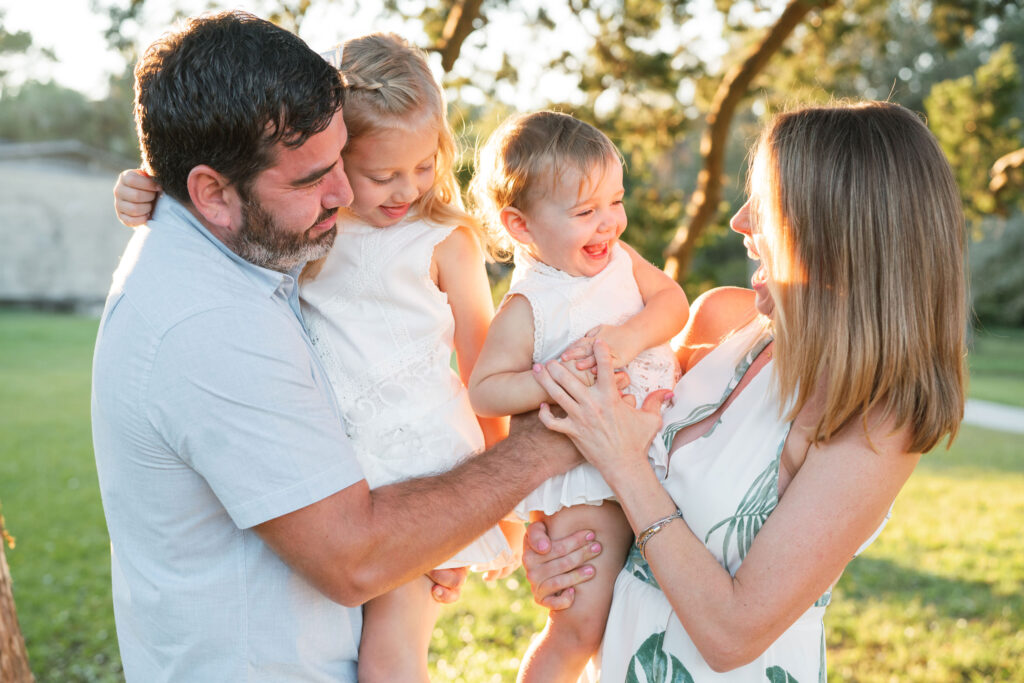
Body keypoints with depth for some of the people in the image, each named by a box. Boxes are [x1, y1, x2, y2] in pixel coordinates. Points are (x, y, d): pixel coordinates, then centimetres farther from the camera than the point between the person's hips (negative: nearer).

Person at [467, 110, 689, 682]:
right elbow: (483, 391, -15)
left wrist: (631, 336, -19)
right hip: (588, 482, -7)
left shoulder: (620, 259, 4)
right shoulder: (527, 308, -15)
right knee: (581, 625, -7)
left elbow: (673, 299, -1)